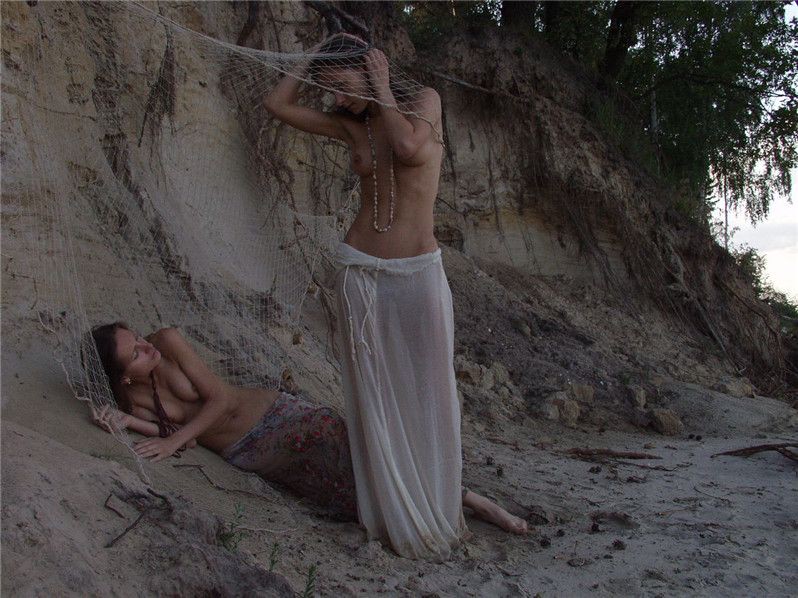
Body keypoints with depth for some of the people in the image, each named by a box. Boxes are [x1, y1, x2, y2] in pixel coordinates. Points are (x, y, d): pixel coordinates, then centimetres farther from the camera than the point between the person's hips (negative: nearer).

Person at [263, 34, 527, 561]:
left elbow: (410, 148, -17)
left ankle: (442, 495, 20)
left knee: (429, 387, 2)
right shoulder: (349, 126, 10)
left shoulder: (424, 100, 3)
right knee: (374, 393, 3)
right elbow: (278, 104, 9)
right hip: (361, 270, 3)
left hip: (419, 272, -2)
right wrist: (315, 58, 10)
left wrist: (382, 91, -6)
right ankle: (397, 512, 17)